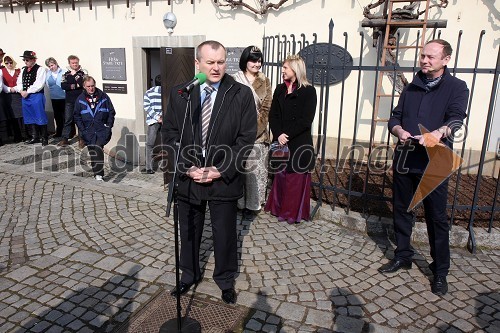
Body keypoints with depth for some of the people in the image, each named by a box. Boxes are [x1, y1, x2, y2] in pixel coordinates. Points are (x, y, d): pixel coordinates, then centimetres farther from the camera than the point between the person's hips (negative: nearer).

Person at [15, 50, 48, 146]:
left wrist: (27, 92, -14)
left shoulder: (40, 69, -7)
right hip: (25, 96, 7)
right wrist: (21, 91, -4)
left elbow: (39, 84, -16)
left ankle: (44, 137, 4)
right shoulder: (23, 70, 16)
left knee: (40, 117, -5)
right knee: (30, 117, 11)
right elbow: (19, 82, 16)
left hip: (36, 96, -7)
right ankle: (35, 137, 20)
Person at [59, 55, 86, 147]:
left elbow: (83, 83, -16)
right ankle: (65, 138, 11)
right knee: (68, 120, 5)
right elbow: (63, 86, -3)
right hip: (69, 100, 3)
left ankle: (81, 139, 10)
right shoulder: (66, 74, 10)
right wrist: (76, 85, -13)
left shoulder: (83, 72, 0)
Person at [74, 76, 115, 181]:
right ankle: (98, 173, 12)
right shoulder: (80, 99, 9)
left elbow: (111, 112, 9)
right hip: (88, 131, 2)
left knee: (98, 148, -20)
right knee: (92, 152, 1)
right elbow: (76, 116, 11)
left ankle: (98, 173, -18)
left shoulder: (103, 96, 6)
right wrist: (82, 129, 0)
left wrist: (109, 125, 0)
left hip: (102, 129, -2)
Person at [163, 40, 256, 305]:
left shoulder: (241, 94, -6)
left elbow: (246, 137, -7)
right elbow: (170, 134, 1)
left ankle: (225, 280, 36)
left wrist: (221, 170, -14)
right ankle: (189, 275, 42)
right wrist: (188, 168, -11)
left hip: (224, 179, -2)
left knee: (225, 234, 13)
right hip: (188, 177, 2)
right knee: (188, 231, 18)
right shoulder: (179, 93, 0)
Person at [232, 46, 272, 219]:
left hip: (258, 133, 1)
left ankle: (253, 204, 16)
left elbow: (266, 108, 2)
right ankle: (238, 202, 19)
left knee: (256, 170, 3)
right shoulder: (234, 80, 2)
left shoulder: (265, 82, 7)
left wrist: (254, 128, -10)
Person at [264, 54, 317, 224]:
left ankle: (295, 212, 15)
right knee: (280, 176, 9)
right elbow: (273, 115, 5)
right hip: (280, 142, 4)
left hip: (299, 143, -4)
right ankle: (280, 208, 23)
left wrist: (287, 135, -16)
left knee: (296, 178, 3)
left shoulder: (308, 91, -5)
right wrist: (278, 135, -11)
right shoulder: (280, 89, 10)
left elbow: (306, 120, -11)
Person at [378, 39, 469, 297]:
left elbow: (456, 118, -17)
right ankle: (403, 256, 30)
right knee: (401, 211, 13)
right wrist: (400, 131, -13)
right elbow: (394, 118, 11)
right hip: (404, 158, 5)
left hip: (434, 163, -4)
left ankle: (440, 271, 16)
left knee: (437, 218, 2)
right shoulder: (412, 88, 14)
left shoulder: (456, 87, 0)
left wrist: (438, 133, -38)